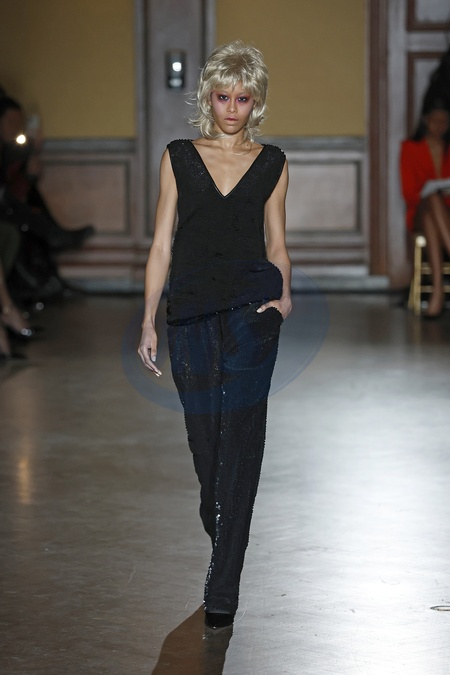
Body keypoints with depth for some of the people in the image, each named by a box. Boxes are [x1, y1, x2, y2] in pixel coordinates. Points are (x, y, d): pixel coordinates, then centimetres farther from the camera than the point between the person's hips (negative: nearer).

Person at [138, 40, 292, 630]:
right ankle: (224, 548, 27)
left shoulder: (272, 163, 10)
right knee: (205, 440, 4)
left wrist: (283, 293, -5)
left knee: (240, 440, -9)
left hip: (251, 308, -1)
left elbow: (276, 244, 14)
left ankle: (223, 588, -10)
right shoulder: (179, 157, 9)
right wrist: (148, 322, 4)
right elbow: (161, 245, 8)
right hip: (191, 310, 1)